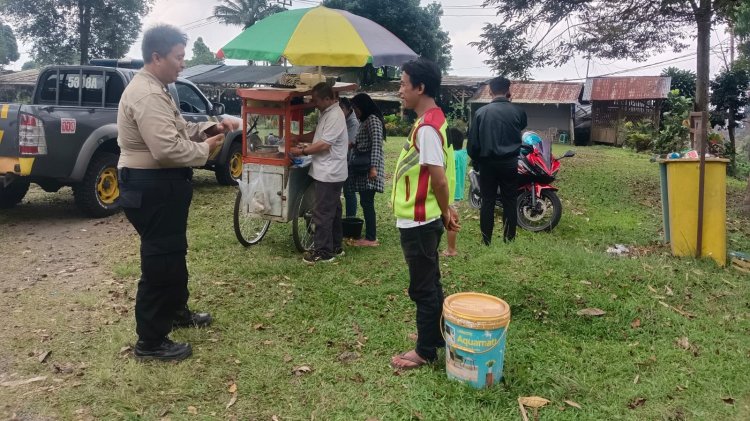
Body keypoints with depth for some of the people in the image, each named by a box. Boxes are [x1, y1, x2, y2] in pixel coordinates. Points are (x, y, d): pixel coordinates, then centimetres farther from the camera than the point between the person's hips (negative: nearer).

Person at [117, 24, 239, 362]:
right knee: (159, 261, -2)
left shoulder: (155, 90, 14)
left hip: (161, 184, 11)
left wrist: (209, 129, 3)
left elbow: (179, 130, 20)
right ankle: (150, 342, 10)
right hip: (151, 188, -11)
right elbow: (168, 149, -31)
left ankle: (177, 311, 43)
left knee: (174, 253, 24)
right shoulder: (147, 95, -22)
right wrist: (205, 149, -15)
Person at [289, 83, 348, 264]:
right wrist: (299, 138, 9)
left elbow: (324, 144, -22)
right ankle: (335, 247, 26)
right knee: (332, 211, 16)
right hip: (329, 172, 10)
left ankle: (323, 252, 3)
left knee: (322, 213, -5)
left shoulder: (335, 116, -19)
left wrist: (302, 151, -13)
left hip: (329, 173, -10)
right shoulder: (327, 113, 13)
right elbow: (318, 134, 24)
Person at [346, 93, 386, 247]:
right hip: (363, 166, 10)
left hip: (369, 166, -10)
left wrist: (373, 167, -25)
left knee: (367, 202, -9)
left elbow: (376, 144, -20)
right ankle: (370, 235, 14)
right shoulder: (366, 121, 19)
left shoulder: (373, 119, -11)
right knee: (366, 202, 9)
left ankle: (371, 238, -5)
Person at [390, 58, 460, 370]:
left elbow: (439, 179, -24)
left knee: (423, 286, 3)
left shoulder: (426, 127, -22)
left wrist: (445, 213, -10)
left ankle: (425, 351, 16)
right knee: (429, 282, 20)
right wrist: (446, 209, 14)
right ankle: (435, 336, 34)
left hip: (418, 220, -10)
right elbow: (440, 176, 14)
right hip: (422, 218, 10)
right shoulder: (432, 120, 10)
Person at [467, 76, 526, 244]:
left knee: (488, 201, 6)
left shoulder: (481, 112, -5)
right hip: (510, 163, 0)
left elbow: (473, 141, -4)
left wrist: (476, 160, 13)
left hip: (487, 163, 0)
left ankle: (486, 240, 9)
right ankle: (509, 238, 12)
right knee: (509, 201, 8)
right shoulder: (518, 111, -4)